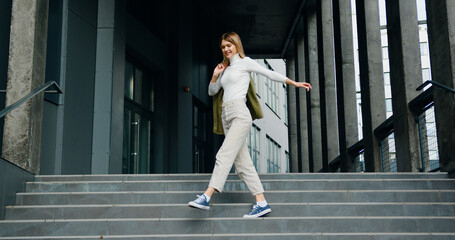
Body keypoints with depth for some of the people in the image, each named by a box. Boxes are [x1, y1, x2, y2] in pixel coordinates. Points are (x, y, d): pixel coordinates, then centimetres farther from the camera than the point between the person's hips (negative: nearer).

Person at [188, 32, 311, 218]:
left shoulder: (245, 62, 6)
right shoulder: (225, 68, 26)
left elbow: (271, 74, 7)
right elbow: (212, 91, 30)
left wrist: (295, 83, 6)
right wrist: (215, 75, 12)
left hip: (240, 115, -8)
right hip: (226, 116, 8)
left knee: (224, 155, -20)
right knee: (242, 164, 1)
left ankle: (206, 197, -30)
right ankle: (261, 203, 1)